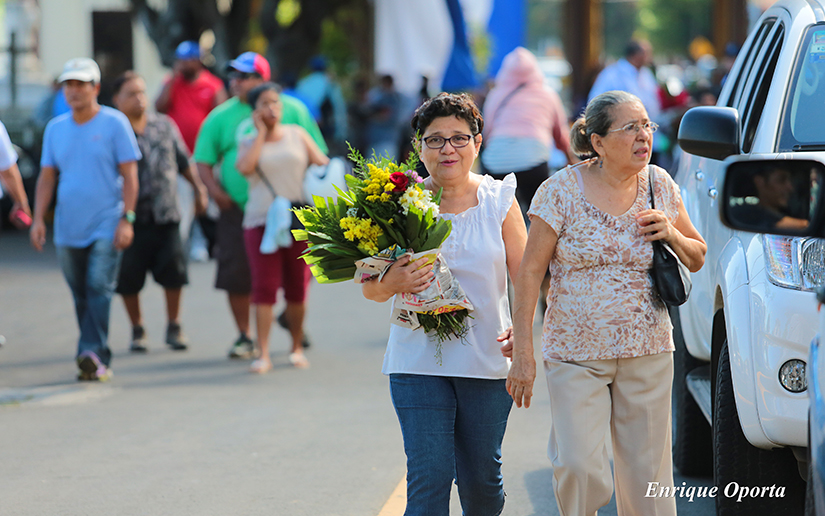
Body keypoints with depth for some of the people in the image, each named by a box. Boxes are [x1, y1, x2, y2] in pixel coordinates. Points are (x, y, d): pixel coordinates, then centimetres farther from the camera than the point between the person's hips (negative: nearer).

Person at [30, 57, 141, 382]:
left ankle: (93, 353, -20)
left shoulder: (115, 123, -3)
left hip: (106, 227, -5)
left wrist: (127, 219, -11)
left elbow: (129, 175, -4)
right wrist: (38, 218, 3)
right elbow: (47, 177, 14)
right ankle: (97, 357, 18)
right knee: (81, 296, 9)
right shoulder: (55, 128, 10)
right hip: (67, 229, 5)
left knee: (99, 288, -16)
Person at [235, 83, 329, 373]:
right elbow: (245, 167, -12)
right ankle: (263, 355, -12)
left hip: (299, 221, 1)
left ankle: (297, 349, 18)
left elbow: (323, 166, 11)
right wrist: (261, 132, -3)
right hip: (261, 221, -1)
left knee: (297, 289, 2)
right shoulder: (248, 143, 9)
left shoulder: (297, 135, 12)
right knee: (264, 287, -11)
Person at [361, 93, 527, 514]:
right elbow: (371, 290, 3)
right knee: (429, 479, -9)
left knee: (481, 477, 9)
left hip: (486, 359, 1)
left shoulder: (498, 200, 2)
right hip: (419, 362, -1)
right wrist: (392, 283, -21)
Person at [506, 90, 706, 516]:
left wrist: (672, 235, -7)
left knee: (646, 473, 4)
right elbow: (529, 273, -6)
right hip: (574, 353, -3)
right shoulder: (561, 191, -7)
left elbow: (697, 259, 16)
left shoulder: (660, 186, 4)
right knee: (578, 468, -14)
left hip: (648, 353, 3)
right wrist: (522, 351, -11)